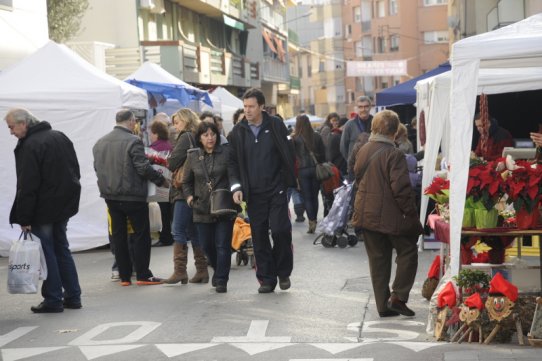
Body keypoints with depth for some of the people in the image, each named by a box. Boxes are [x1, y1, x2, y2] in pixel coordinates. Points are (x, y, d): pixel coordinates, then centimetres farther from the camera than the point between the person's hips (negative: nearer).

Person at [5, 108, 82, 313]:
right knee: (61, 249, 15)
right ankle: (73, 296, 18)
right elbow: (75, 171, 16)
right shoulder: (59, 137, 9)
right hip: (65, 204, 8)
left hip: (43, 209, -8)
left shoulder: (29, 146, -18)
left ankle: (53, 300, 4)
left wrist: (24, 218, -16)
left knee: (46, 253, 1)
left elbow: (27, 186, -19)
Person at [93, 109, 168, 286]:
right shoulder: (133, 141, -14)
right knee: (141, 235, 3)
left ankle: (124, 276, 13)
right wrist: (161, 180, -5)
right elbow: (143, 167, -17)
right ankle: (143, 275, 4)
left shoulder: (100, 143, 8)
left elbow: (97, 167, 15)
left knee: (118, 236, 10)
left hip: (110, 195, 6)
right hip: (133, 195, -6)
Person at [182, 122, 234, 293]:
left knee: (223, 245, -2)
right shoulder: (193, 156, 6)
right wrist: (189, 195, 0)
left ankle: (221, 280, 5)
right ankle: (218, 270, 38)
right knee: (207, 245, 13)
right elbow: (186, 181, 16)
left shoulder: (226, 153, -2)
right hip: (202, 208, 3)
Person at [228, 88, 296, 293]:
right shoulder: (238, 131, 5)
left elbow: (288, 155, 4)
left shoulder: (275, 126, 1)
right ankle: (266, 278, 13)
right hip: (253, 193, 2)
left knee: (280, 230, -8)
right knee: (259, 236, 3)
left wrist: (290, 182, 0)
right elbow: (233, 162, 8)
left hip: (276, 190, -2)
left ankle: (283, 272, 13)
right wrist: (236, 186, -4)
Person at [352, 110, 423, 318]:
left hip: (367, 213, 7)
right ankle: (398, 296, 0)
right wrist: (411, 213, -11)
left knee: (377, 259, 12)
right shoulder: (394, 154, -17)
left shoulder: (363, 151, 5)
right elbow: (401, 188, -19)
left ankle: (383, 305, 15)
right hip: (390, 215, -7)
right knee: (407, 252, 10)